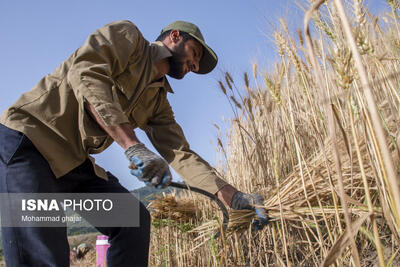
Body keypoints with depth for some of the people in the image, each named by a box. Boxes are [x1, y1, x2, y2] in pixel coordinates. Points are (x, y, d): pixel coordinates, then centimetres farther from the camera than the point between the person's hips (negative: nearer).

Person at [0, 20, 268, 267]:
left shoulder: (158, 103, 12)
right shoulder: (126, 35, -5)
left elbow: (181, 155, 5)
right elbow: (84, 74, -24)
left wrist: (233, 196, -7)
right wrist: (132, 145, -36)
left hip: (74, 162, 8)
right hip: (30, 137, -7)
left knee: (134, 220, 0)